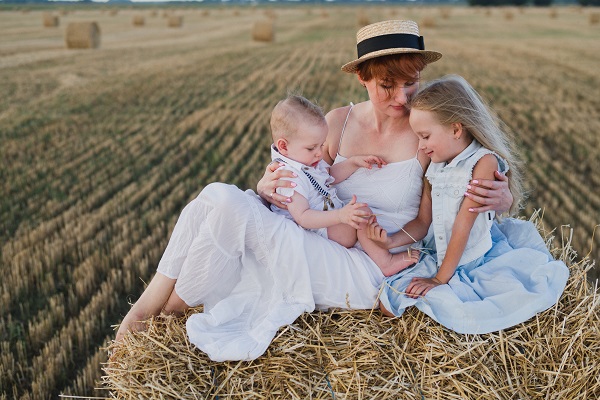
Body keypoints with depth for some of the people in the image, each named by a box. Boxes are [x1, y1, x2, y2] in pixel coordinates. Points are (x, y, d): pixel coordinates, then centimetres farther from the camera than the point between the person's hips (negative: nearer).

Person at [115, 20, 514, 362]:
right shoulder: (338, 122, 3)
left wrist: (499, 197, -24)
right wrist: (268, 190, -16)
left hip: (364, 274, -5)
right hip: (316, 249, 5)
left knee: (230, 206, -23)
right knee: (215, 195, -17)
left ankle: (169, 309, -3)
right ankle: (148, 304, -8)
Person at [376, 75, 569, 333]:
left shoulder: (484, 162, -15)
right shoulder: (435, 166, 8)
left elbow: (464, 222, -18)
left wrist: (441, 278, -17)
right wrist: (391, 241, -7)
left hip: (472, 261, -5)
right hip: (434, 259, 6)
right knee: (389, 305, -11)